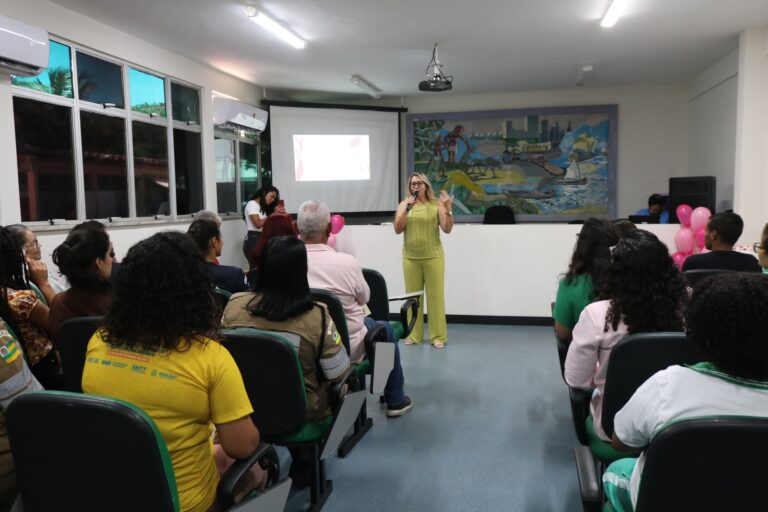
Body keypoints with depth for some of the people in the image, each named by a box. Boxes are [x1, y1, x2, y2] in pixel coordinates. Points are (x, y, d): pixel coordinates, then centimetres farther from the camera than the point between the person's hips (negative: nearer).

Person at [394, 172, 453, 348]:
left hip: (433, 257, -2)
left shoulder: (436, 204, 0)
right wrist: (407, 208, -11)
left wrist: (447, 208, -16)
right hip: (410, 258, 2)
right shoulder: (404, 204, 7)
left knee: (435, 295, -1)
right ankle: (413, 335, 13)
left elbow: (447, 229, -4)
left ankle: (438, 336, 6)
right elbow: (397, 229, -2)